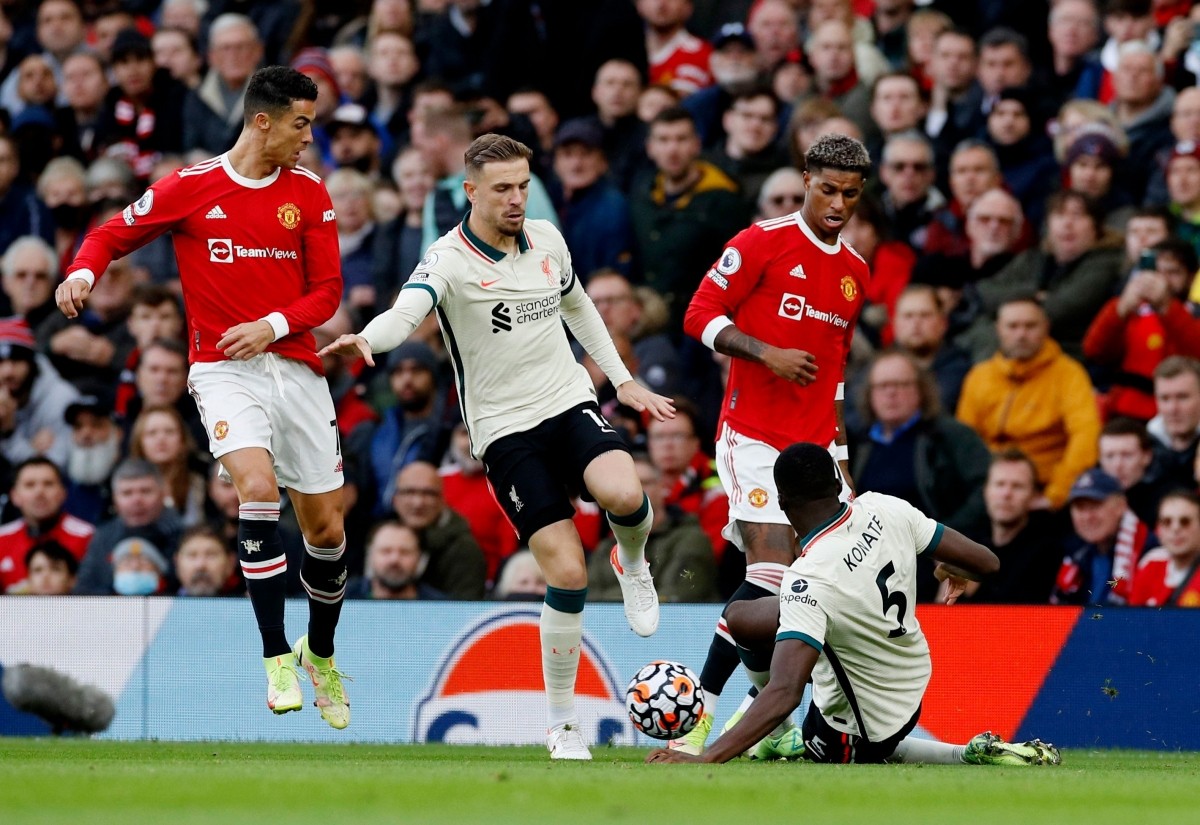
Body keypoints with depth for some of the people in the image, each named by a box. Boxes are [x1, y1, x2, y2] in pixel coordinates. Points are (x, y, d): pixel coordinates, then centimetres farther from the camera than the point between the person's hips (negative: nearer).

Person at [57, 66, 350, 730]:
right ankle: (275, 658, -21)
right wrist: (84, 271, -13)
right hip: (223, 370, -3)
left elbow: (327, 290, 5)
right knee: (258, 488, -28)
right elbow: (112, 234, 8)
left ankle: (320, 653, 34)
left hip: (294, 365, 3)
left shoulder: (308, 192, 5)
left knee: (325, 528, 7)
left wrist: (273, 325, -13)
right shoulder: (190, 187, -2)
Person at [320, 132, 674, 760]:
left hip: (570, 402, 3)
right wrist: (366, 339, -54)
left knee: (624, 496, -31)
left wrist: (623, 380, 25)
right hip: (505, 428, -3)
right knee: (567, 573, -11)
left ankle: (632, 561, 8)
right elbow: (406, 313, -32)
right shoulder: (449, 260, -12)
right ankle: (562, 725, 6)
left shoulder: (547, 239, 5)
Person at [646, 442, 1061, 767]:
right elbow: (986, 563, -4)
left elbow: (785, 693, -43)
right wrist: (951, 570, 21)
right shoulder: (885, 510, -15)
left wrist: (704, 759, -47)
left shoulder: (808, 580, -33)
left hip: (858, 735, -8)